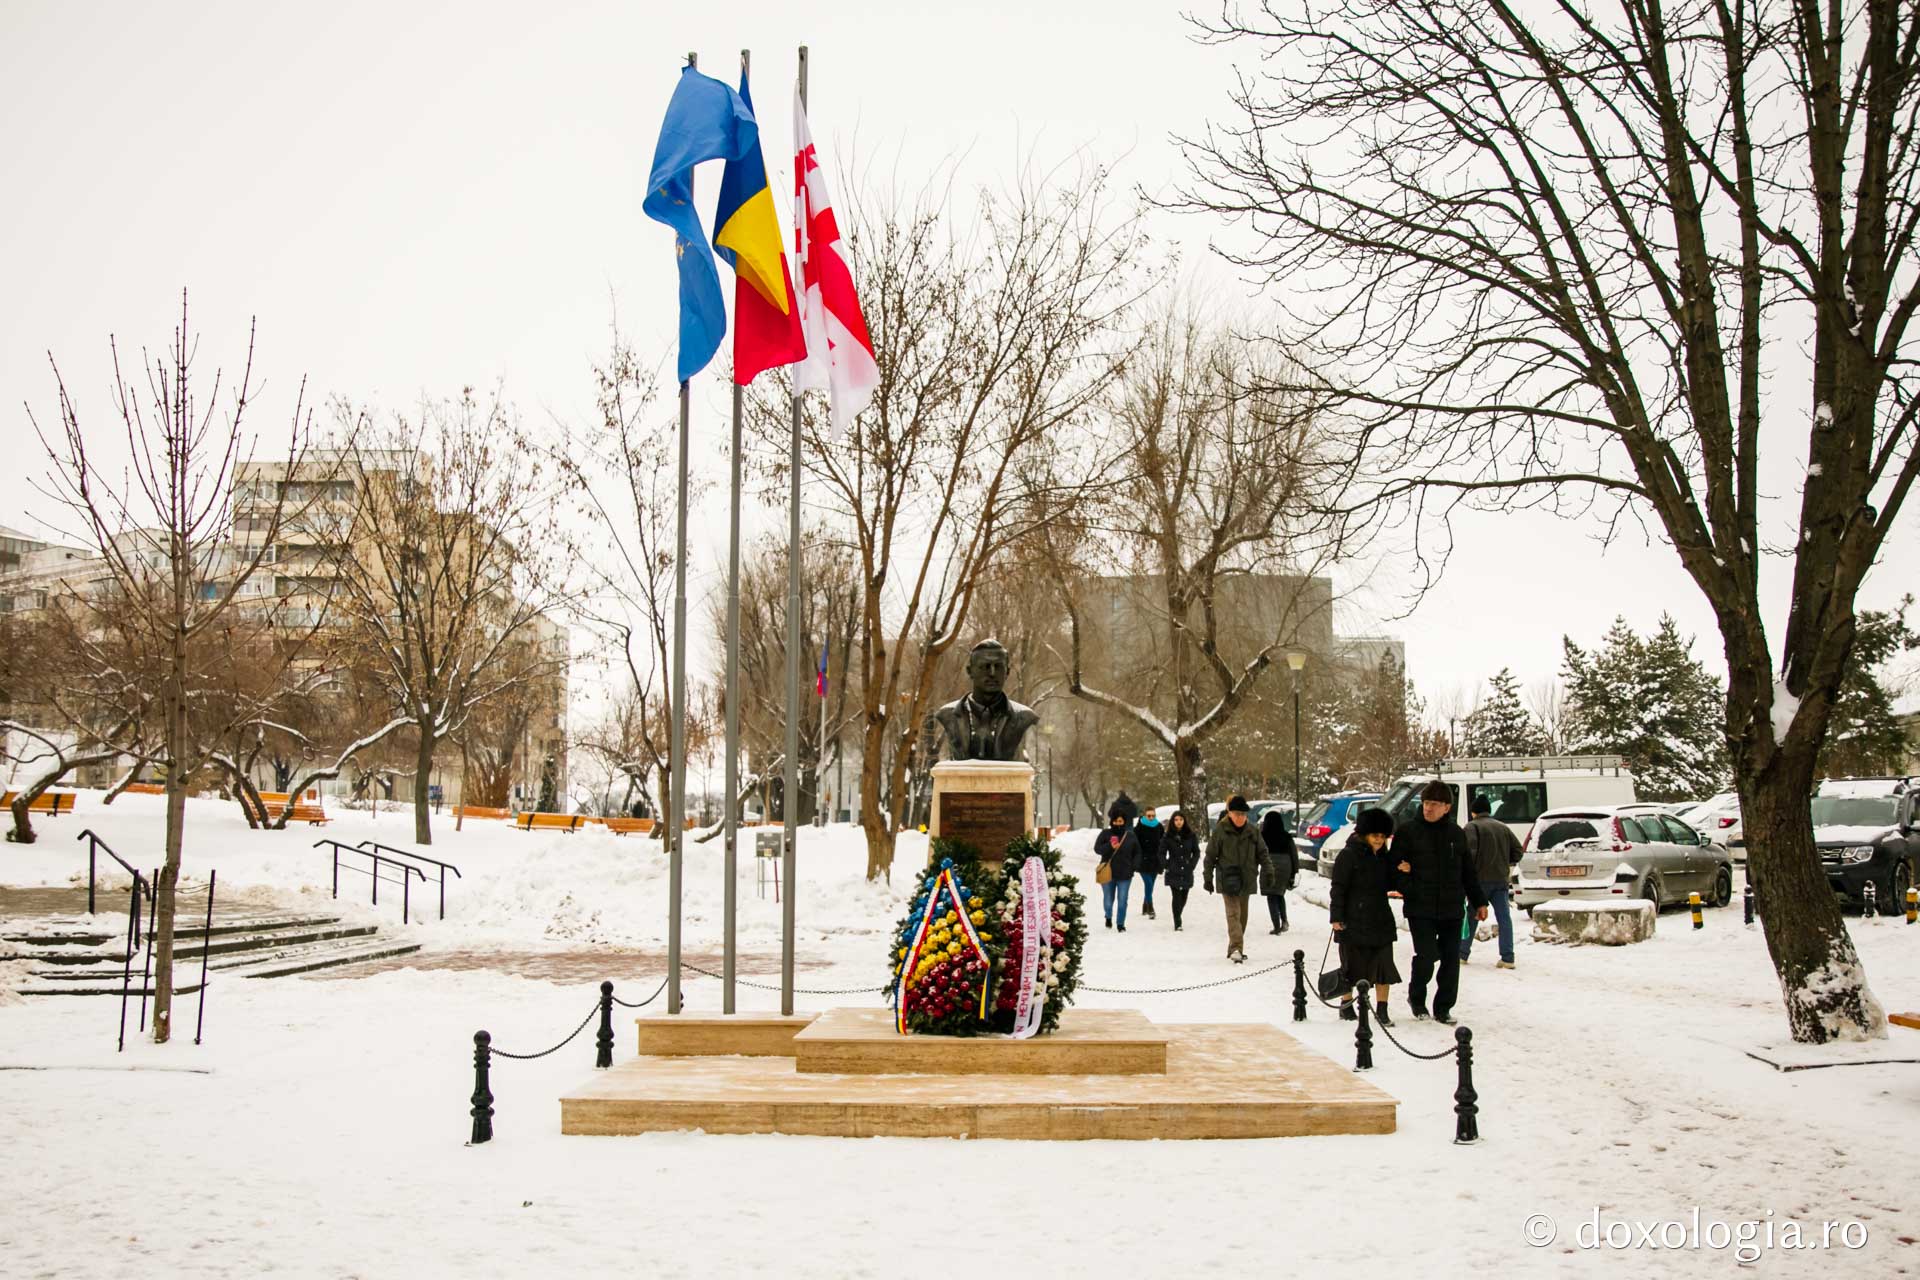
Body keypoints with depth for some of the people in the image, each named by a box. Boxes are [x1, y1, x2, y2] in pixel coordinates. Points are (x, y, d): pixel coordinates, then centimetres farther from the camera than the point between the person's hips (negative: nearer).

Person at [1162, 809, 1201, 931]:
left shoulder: (1191, 835, 3)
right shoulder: (1168, 836, 0)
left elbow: (1196, 852, 10)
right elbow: (1161, 853, 7)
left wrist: (1192, 865, 0)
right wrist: (1167, 866, -2)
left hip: (1187, 873, 2)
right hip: (1173, 873, -2)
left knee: (1183, 898, 6)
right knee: (1176, 897, -10)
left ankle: (1177, 918, 30)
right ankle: (1177, 924, -5)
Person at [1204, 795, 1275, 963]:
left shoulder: (1253, 831, 5)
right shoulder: (1220, 831, -4)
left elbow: (1262, 853, 10)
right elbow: (1210, 855, 0)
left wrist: (1268, 870, -4)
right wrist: (1208, 878, -1)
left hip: (1247, 879, 4)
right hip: (1227, 879, -4)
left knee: (1242, 915, 11)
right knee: (1233, 913, -16)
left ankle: (1234, 949, 22)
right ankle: (1236, 948, -26)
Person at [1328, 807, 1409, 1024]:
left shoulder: (1384, 856, 11)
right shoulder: (1349, 855, -9)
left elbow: (1388, 885, 18)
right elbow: (1338, 888, -10)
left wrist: (1401, 872, -1)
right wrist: (1336, 917, -14)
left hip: (1380, 919, 5)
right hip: (1354, 922, -5)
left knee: (1384, 963, 1)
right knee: (1352, 963, 5)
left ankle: (1381, 1009, 9)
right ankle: (1346, 1004, 21)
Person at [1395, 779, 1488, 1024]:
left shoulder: (1456, 834, 10)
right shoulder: (1408, 832, 0)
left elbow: (1468, 871, 17)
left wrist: (1479, 902, 16)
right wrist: (1405, 888, -18)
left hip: (1452, 909, 4)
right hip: (1420, 909, -4)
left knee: (1451, 960, 5)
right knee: (1427, 956, -10)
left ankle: (1443, 1008, 18)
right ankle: (1416, 998, 16)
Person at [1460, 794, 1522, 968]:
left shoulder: (1472, 827, -5)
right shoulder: (1503, 827, 14)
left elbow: (1469, 852, -16)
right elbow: (1517, 848, 13)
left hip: (1481, 879, -4)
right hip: (1501, 879, 4)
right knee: (1504, 918, 1)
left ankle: (1462, 954, 12)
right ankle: (1507, 958, -4)